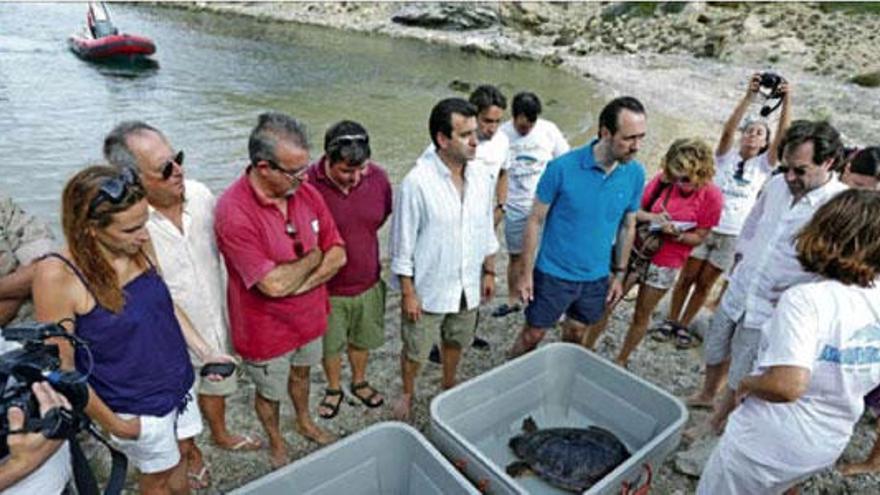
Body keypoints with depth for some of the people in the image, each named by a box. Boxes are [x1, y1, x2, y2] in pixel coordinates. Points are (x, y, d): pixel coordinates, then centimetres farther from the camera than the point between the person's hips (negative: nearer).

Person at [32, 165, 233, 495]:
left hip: (178, 383, 4)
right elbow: (61, 367, -17)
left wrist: (204, 351, -1)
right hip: (135, 407, -4)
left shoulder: (139, 246, -10)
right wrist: (114, 424, -10)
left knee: (178, 457, 24)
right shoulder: (58, 275, -26)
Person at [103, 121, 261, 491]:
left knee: (216, 384, 31)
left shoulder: (200, 194, -14)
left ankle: (220, 433, 60)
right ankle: (191, 454, 54)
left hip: (216, 323, 5)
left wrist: (228, 305, 9)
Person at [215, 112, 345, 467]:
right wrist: (313, 257, -17)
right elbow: (273, 284, -33)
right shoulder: (233, 212, -30)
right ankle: (276, 444, 50)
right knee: (270, 393, 21)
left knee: (300, 373, 30)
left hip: (309, 315, 5)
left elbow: (337, 254, -9)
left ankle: (305, 422, 58)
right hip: (266, 329, -5)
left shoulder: (306, 192, -12)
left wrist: (299, 284, -23)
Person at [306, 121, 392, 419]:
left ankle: (359, 382, 52)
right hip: (326, 287, -3)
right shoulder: (308, 185, -26)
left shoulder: (378, 177, -14)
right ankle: (334, 389, 48)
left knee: (362, 339, 25)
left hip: (368, 282, 3)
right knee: (329, 345, 21)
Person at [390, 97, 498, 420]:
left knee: (455, 342, 26)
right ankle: (408, 394, 45)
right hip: (428, 289, -5)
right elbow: (403, 245, -17)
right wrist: (408, 293, -14)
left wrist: (489, 272, 11)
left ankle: (449, 386, 53)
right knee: (415, 351, 16)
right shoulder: (417, 182, -23)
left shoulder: (481, 178, -6)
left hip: (467, 287, 5)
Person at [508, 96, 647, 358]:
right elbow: (535, 221, -11)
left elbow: (628, 227, 6)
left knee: (575, 339, 22)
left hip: (596, 278, 4)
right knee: (531, 336, 11)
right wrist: (526, 273, -9)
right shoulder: (562, 168, -20)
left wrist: (619, 274, 9)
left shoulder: (636, 174, -7)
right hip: (554, 275, -3)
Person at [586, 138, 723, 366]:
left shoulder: (711, 196, -13)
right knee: (605, 305, 5)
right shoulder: (663, 179, -9)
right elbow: (635, 209, -2)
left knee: (641, 316, 12)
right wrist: (652, 217, -22)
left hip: (665, 265, -1)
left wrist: (676, 235, -26)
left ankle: (621, 361, 31)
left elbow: (699, 237, -6)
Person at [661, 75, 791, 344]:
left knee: (705, 283, 8)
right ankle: (670, 320, 17)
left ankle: (684, 325, 21)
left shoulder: (763, 165, 6)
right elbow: (727, 130, -14)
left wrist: (786, 102, -19)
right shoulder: (726, 156, 4)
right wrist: (748, 96, -23)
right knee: (687, 276, 3)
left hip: (733, 235, 1)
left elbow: (782, 136, -9)